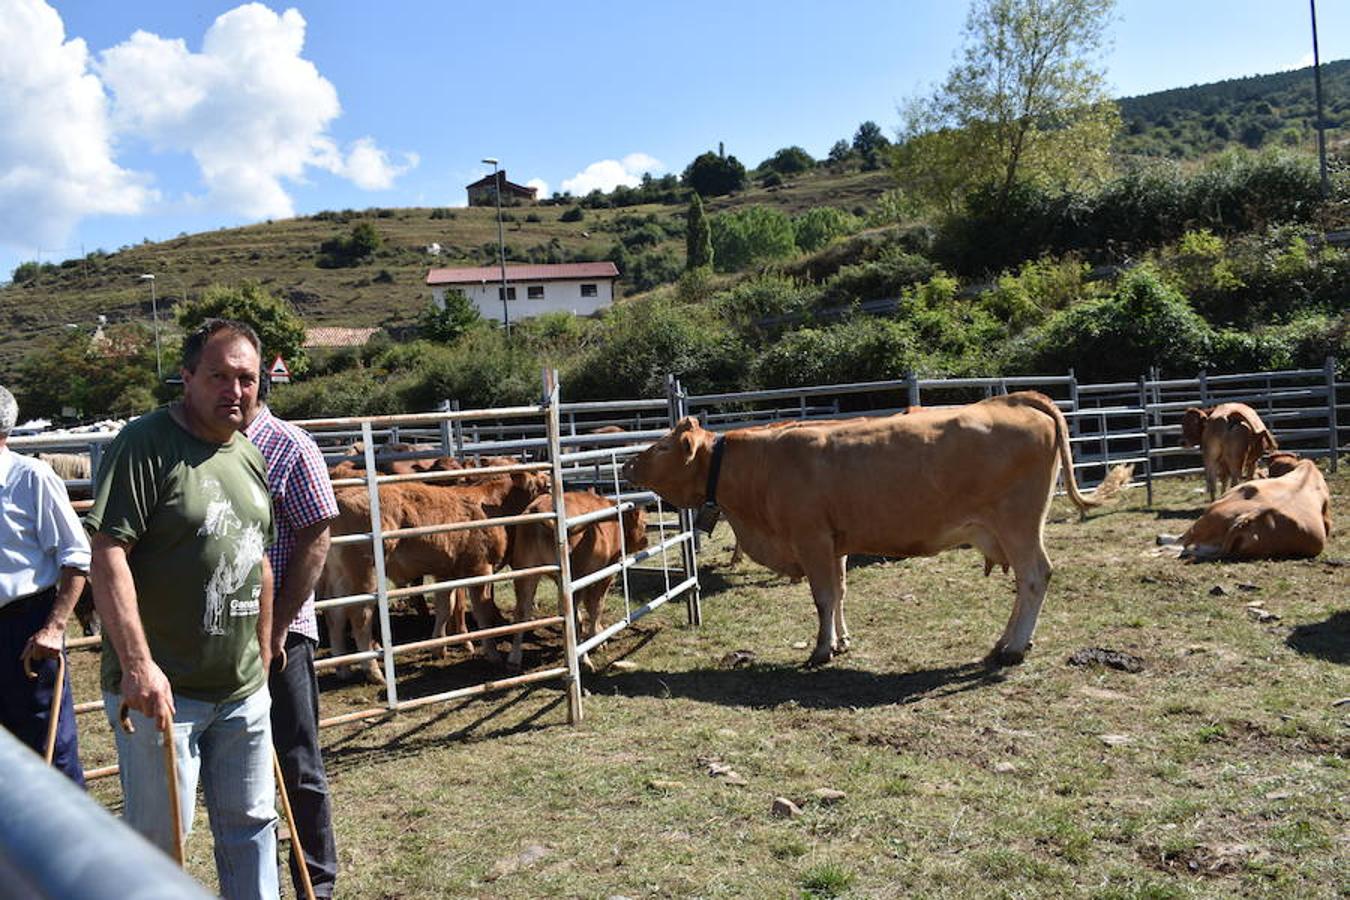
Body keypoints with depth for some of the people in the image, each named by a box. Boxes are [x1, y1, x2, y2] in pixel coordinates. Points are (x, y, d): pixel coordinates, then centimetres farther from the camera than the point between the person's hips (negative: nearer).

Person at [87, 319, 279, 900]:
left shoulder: (250, 455, 11)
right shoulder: (145, 444, -12)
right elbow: (108, 555, -19)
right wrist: (137, 663, -25)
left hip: (244, 689, 7)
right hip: (160, 687, -7)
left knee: (251, 823, 17)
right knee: (158, 836, 5)